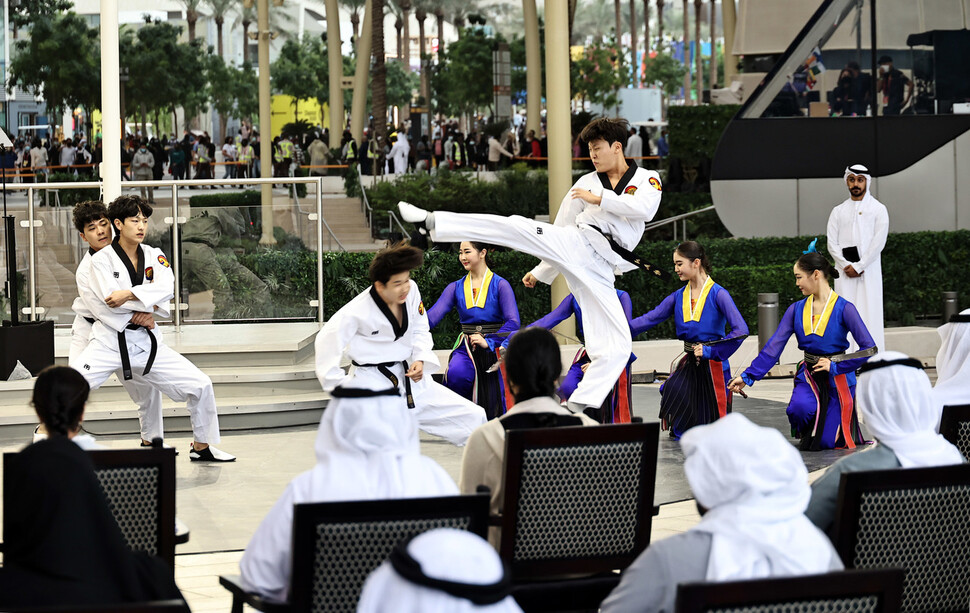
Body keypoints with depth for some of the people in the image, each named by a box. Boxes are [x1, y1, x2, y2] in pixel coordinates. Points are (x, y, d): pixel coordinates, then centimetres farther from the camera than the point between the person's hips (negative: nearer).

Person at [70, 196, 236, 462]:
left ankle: (202, 446, 20)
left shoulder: (154, 256, 7)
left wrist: (129, 295, -23)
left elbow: (166, 288, -13)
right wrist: (146, 307, -13)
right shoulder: (102, 259, -5)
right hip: (109, 340, -4)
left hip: (145, 340, 4)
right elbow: (109, 299, -19)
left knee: (199, 385, 1)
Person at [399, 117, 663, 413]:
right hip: (578, 242, 0)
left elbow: (645, 209, -12)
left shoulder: (647, 178, 11)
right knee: (517, 227, -25)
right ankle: (432, 222, -33)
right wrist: (541, 273, 23)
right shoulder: (586, 183, 16)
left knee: (617, 348, -10)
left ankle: (575, 410, -5)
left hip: (598, 268, 0)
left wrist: (600, 198, -9)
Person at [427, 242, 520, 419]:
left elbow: (513, 322, -12)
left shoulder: (500, 285, -2)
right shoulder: (456, 288, 8)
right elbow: (433, 316, -3)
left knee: (494, 414, -4)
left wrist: (488, 341, -26)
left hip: (493, 349, -2)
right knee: (456, 374, -33)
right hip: (466, 348, 2)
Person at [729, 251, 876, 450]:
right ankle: (806, 432, 6)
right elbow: (773, 346, -2)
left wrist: (836, 367, -19)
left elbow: (869, 349, -16)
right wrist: (748, 376, -10)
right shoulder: (796, 310, 2)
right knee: (800, 407, -31)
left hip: (837, 378, -3)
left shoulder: (843, 309, -11)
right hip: (808, 375, 3)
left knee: (826, 443, -7)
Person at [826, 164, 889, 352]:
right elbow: (832, 244, 6)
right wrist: (846, 266, -8)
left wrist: (859, 266, -11)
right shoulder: (838, 211, 14)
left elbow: (879, 242, -4)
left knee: (870, 313, -7)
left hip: (869, 270, -2)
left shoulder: (878, 209, 6)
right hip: (844, 272, 2)